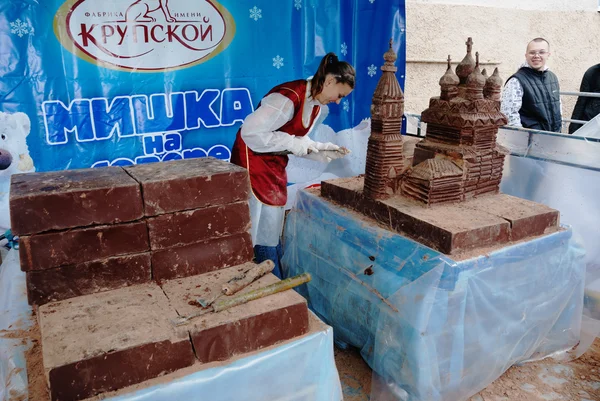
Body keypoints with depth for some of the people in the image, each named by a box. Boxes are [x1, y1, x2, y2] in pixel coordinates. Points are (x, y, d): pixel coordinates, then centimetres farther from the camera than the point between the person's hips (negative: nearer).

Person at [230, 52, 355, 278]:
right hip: (253, 160, -9)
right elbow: (251, 132, -28)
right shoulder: (289, 97, -26)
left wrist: (321, 150, -7)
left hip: (275, 165, 9)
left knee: (273, 230, 15)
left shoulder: (319, 108, 3)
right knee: (261, 230, -1)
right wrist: (294, 144, -24)